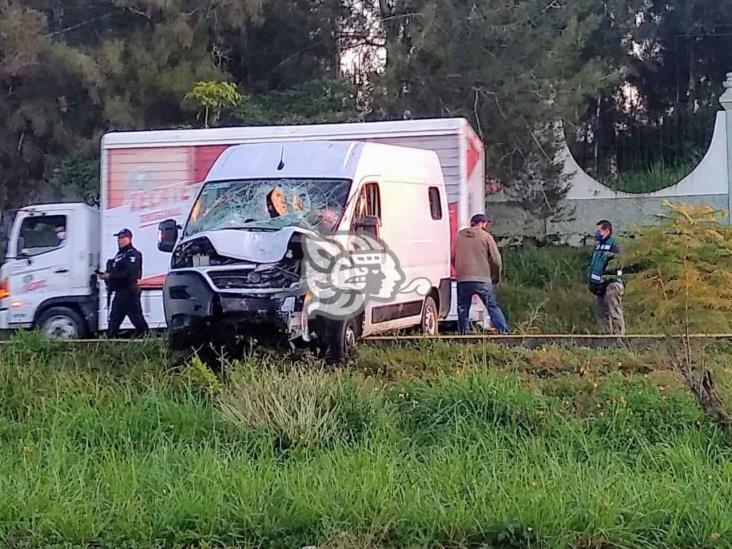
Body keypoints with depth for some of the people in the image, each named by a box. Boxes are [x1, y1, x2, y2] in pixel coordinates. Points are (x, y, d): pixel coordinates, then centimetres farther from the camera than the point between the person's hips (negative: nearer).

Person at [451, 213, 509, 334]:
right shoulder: (486, 236, 2)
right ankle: (504, 332, -3)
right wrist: (496, 278, 13)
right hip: (483, 280, -2)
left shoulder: (459, 236, 12)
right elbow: (496, 260, 1)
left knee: (463, 310, 11)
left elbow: (453, 258, 17)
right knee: (493, 307, 4)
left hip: (463, 280, 2)